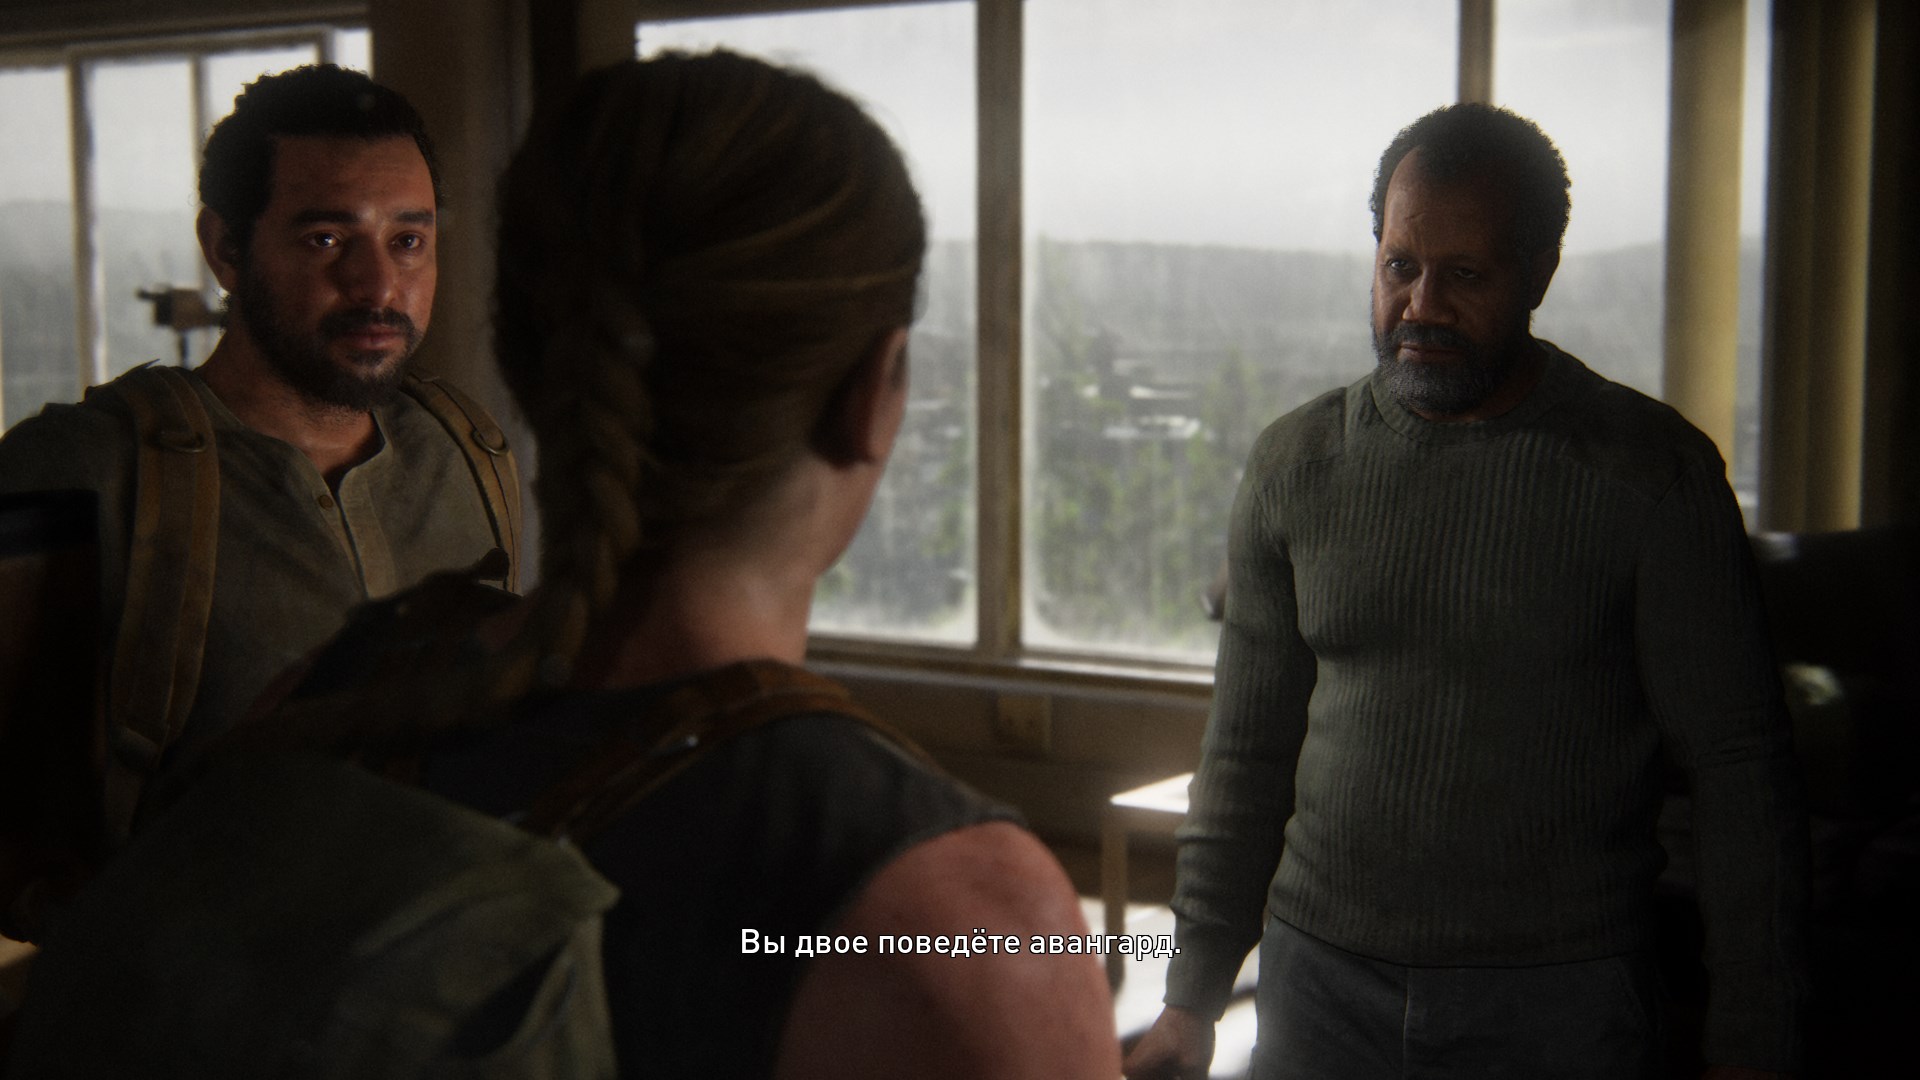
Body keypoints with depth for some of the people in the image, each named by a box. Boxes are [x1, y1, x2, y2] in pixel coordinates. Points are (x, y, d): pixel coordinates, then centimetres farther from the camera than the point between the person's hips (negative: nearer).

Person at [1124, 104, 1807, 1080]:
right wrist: (1195, 993, 7)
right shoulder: (1295, 462, 2)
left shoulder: (1652, 470, -7)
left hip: (1561, 999, -2)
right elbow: (1247, 748, 7)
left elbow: (1738, 768, -5)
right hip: (1320, 981, 3)